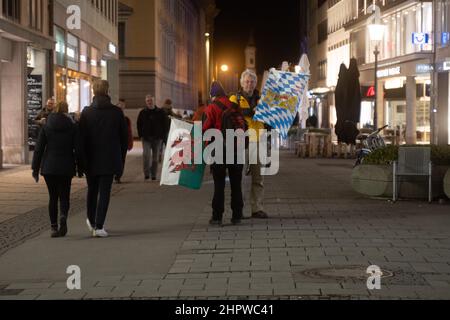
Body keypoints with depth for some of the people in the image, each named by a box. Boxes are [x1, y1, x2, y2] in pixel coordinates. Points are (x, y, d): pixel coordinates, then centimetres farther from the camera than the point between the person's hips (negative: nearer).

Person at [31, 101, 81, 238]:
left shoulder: (46, 127, 0)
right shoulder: (72, 127, -2)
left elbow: (39, 148, -1)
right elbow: (77, 149, -3)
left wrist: (35, 168, 4)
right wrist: (80, 168, 5)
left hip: (49, 167, 1)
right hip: (66, 167, -1)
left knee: (53, 197, 11)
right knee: (64, 196, 7)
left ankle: (54, 227, 7)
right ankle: (63, 217, -22)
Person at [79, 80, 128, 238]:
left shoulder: (86, 112, -5)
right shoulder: (117, 112, -4)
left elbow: (81, 138, -4)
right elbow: (124, 137, 2)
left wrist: (82, 160, 3)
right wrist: (121, 159, 11)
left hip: (91, 159, 1)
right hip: (110, 160, -1)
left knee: (92, 190, 18)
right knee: (104, 192, 0)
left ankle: (91, 221, 34)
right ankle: (99, 226, -7)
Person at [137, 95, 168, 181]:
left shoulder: (160, 112, 3)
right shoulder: (143, 113, 5)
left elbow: (165, 125, 6)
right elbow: (139, 125, 11)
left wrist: (163, 136, -2)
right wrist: (141, 135, 0)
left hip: (157, 138, 1)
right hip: (146, 138, -1)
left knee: (155, 157, 6)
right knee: (146, 155, -16)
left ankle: (153, 175, 15)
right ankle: (146, 173, -11)